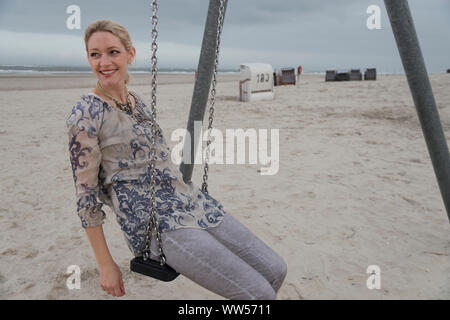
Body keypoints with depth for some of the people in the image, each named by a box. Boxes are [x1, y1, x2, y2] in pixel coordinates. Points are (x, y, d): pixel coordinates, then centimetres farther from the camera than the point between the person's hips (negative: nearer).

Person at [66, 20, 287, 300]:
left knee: (276, 271, 4)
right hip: (155, 224, -7)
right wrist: (106, 265, -7)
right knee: (258, 293, -15)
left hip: (192, 202, 8)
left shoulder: (138, 101, 13)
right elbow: (86, 194, -9)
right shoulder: (85, 115, -9)